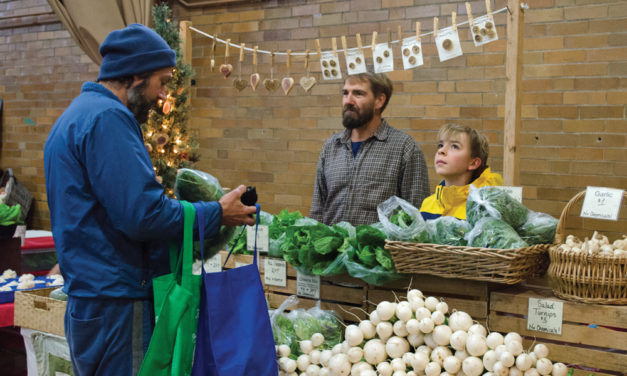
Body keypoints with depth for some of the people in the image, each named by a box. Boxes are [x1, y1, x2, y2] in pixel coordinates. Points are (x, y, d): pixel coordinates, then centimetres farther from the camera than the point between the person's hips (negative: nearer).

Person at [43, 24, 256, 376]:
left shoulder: (79, 113, 16)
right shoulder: (108, 118, -17)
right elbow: (143, 214, -22)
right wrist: (218, 214, -12)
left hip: (87, 298, 11)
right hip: (115, 302, -11)